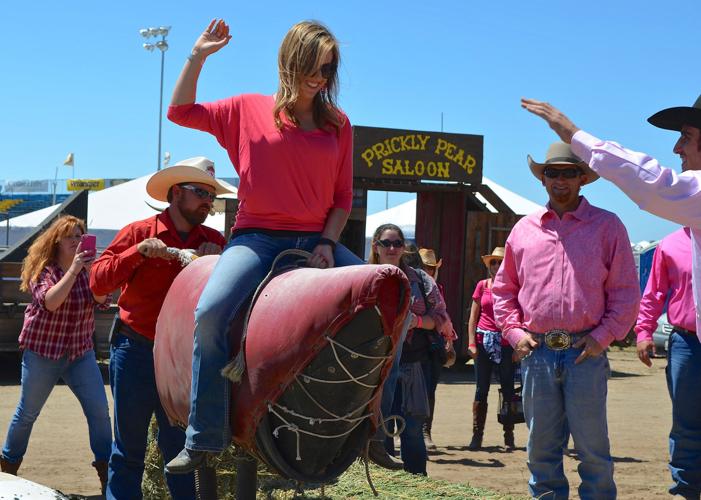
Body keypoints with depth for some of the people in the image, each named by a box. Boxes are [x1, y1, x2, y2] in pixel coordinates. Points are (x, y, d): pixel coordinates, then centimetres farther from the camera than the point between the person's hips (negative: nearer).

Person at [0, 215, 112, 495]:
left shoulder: (87, 268, 3)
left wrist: (90, 269, -25)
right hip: (42, 351, -3)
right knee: (27, 413, 9)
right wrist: (73, 269, -30)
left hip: (81, 351, 3)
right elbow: (50, 302, -26)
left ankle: (106, 470, 1)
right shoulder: (42, 269, -8)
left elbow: (102, 300, -13)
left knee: (99, 410, -8)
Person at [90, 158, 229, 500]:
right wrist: (140, 250, -19)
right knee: (129, 451, 4)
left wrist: (217, 261, -15)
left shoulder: (213, 241, 7)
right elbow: (98, 282, -9)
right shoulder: (138, 232, -2)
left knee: (179, 449, 10)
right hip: (136, 352, -3)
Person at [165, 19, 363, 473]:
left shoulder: (337, 124, 12)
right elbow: (180, 112, 8)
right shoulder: (250, 110, 8)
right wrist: (199, 56, 2)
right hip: (258, 237, -3)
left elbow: (343, 196, 10)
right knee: (210, 311, -28)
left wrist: (328, 243, -5)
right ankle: (203, 439, -19)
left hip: (317, 241, 3)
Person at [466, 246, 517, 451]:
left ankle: (509, 436, 11)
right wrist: (472, 342, -1)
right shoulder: (482, 286, 6)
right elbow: (473, 316, 7)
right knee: (481, 390, 3)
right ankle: (477, 435, 6)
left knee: (508, 389, 4)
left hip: (506, 343, -1)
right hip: (484, 341, 1)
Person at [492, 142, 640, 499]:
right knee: (541, 447, 7)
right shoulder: (524, 229, 12)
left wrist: (603, 336, -7)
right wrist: (515, 332, 5)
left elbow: (625, 292, 3)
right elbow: (504, 288, 18)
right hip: (537, 352, 3)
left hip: (585, 352, -3)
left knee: (592, 449, 0)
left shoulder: (607, 226, 4)